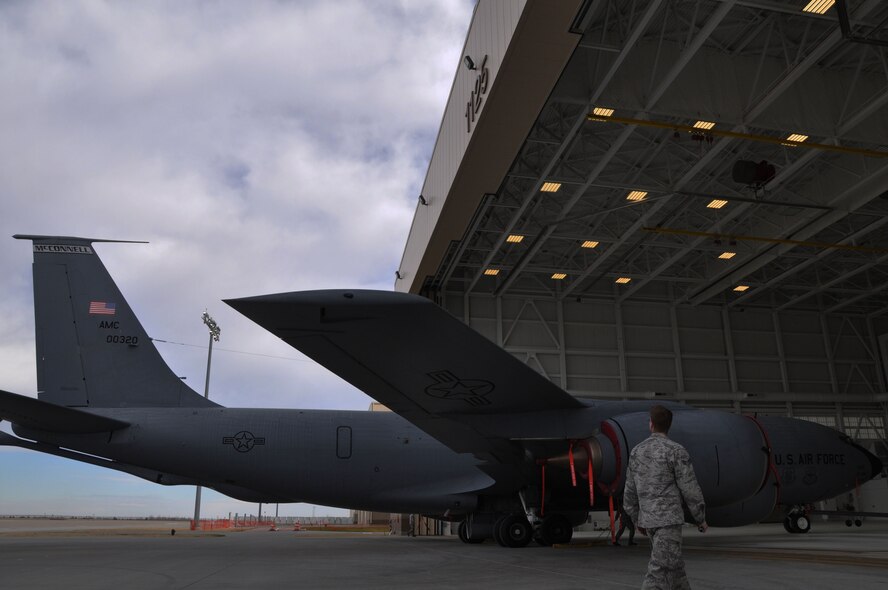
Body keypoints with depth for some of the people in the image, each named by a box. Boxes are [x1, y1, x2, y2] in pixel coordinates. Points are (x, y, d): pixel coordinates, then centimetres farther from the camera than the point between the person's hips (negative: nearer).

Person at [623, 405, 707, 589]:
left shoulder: (637, 452, 6)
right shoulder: (676, 451, -12)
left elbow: (631, 491, 10)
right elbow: (690, 489, -10)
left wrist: (638, 520, 22)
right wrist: (701, 518, 5)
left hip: (649, 519, 6)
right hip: (669, 519, -6)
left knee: (674, 565, 21)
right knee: (660, 572, -8)